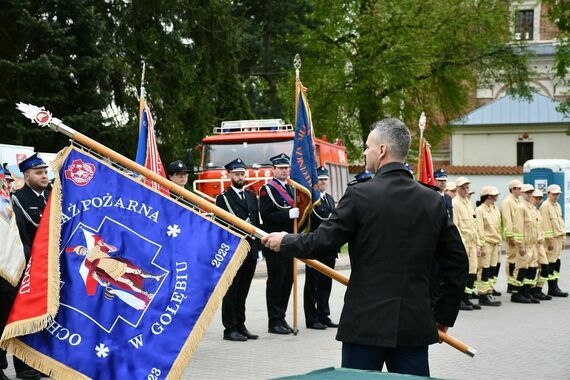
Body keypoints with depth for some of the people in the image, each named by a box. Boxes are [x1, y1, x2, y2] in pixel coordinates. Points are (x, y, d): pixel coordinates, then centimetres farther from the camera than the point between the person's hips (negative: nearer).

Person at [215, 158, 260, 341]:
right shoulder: (223, 198, -2)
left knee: (243, 292, 11)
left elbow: (256, 223, 16)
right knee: (231, 291, -1)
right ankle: (230, 329, 4)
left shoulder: (251, 196, 16)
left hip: (250, 251, 6)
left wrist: (258, 248, 12)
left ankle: (240, 326, 18)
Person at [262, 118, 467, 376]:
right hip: (416, 325, 4)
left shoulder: (360, 195, -10)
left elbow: (321, 244, -9)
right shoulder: (432, 200, 5)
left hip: (366, 323, -4)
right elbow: (457, 261, 7)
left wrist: (285, 242, 10)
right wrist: (444, 314, 16)